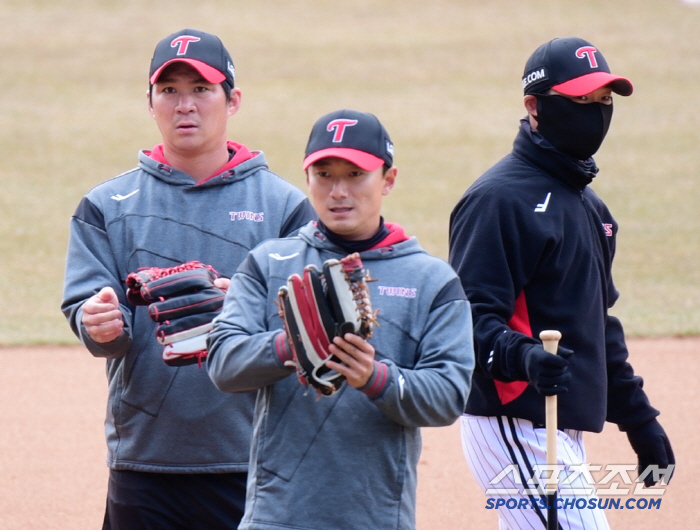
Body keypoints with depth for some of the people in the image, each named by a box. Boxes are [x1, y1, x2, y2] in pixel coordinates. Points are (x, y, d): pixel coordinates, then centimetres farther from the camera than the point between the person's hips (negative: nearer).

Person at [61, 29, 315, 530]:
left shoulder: (285, 206, 5)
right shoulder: (106, 207, 10)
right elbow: (85, 307, 0)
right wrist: (99, 323, -24)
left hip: (252, 465, -1)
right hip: (144, 461, 1)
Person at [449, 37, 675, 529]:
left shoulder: (589, 206, 19)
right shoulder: (500, 198, -12)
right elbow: (472, 317, -19)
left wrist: (638, 417, 24)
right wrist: (522, 357, -37)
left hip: (563, 428, 10)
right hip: (515, 426, -10)